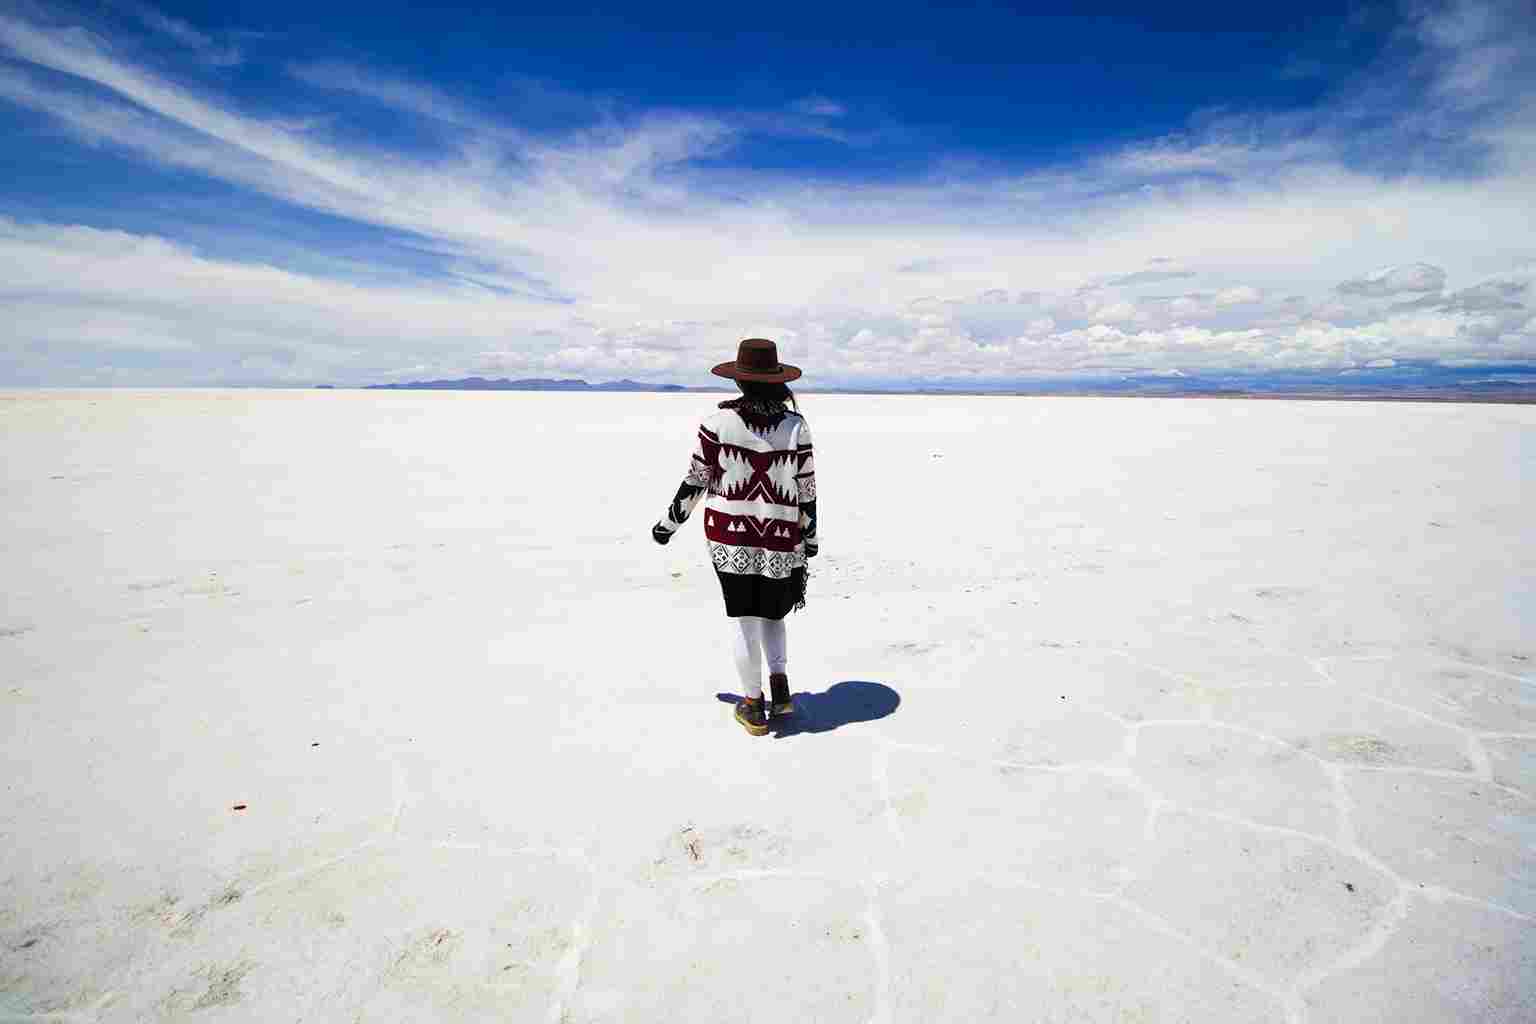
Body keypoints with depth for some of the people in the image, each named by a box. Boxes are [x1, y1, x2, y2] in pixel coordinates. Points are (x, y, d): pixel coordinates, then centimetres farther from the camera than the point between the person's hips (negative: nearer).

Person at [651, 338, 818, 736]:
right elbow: (807, 490, -1)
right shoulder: (796, 425, -5)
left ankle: (753, 705, 22)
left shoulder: (718, 421, -8)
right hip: (781, 540, 1)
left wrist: (669, 523, 10)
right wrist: (811, 539, 11)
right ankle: (780, 686, 11)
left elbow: (695, 481, -4)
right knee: (772, 615, 23)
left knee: (747, 621, 10)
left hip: (730, 537, -1)